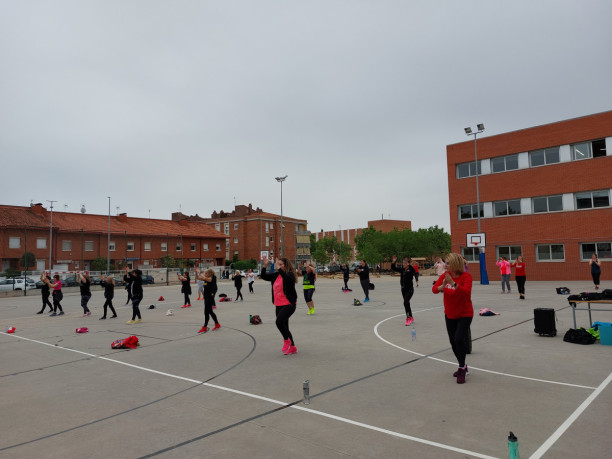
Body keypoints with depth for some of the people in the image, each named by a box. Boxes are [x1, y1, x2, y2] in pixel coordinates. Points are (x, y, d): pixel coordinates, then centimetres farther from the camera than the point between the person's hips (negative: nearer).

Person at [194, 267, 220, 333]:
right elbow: (198, 278, 15)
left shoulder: (212, 279, -15)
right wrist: (196, 272, -1)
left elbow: (204, 278, -31)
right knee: (210, 312, 16)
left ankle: (205, 327, 1)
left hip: (210, 297, -9)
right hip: (206, 297, 9)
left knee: (206, 312, -6)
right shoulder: (206, 279, 9)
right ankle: (217, 325, 27)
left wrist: (199, 272, -18)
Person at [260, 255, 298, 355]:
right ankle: (292, 347, 25)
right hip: (278, 305, 8)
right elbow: (264, 276, 9)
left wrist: (279, 269, -33)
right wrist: (264, 266, -4)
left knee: (279, 321, -24)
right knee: (284, 326, 12)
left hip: (289, 304, -8)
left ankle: (286, 340, 0)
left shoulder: (290, 274, -10)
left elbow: (288, 278, -32)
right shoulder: (276, 275, 10)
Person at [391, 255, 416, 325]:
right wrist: (393, 262, -9)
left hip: (409, 289, -7)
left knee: (406, 302, -18)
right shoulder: (402, 270, 5)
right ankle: (411, 318, 26)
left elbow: (413, 270, -35)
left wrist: (408, 264, -45)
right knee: (406, 303, 13)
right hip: (403, 289, 7)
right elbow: (393, 268, 6)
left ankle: (408, 318, -11)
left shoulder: (410, 270, -12)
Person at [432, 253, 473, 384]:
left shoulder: (466, 276, -17)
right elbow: (434, 289, -12)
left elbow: (466, 292, -33)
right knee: (453, 342, 13)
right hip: (450, 314, 6)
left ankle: (462, 369, 4)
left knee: (459, 339, -17)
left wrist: (453, 283, -45)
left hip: (464, 314, -5)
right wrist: (442, 286, -32)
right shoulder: (445, 275, -4)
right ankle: (463, 366, 36)